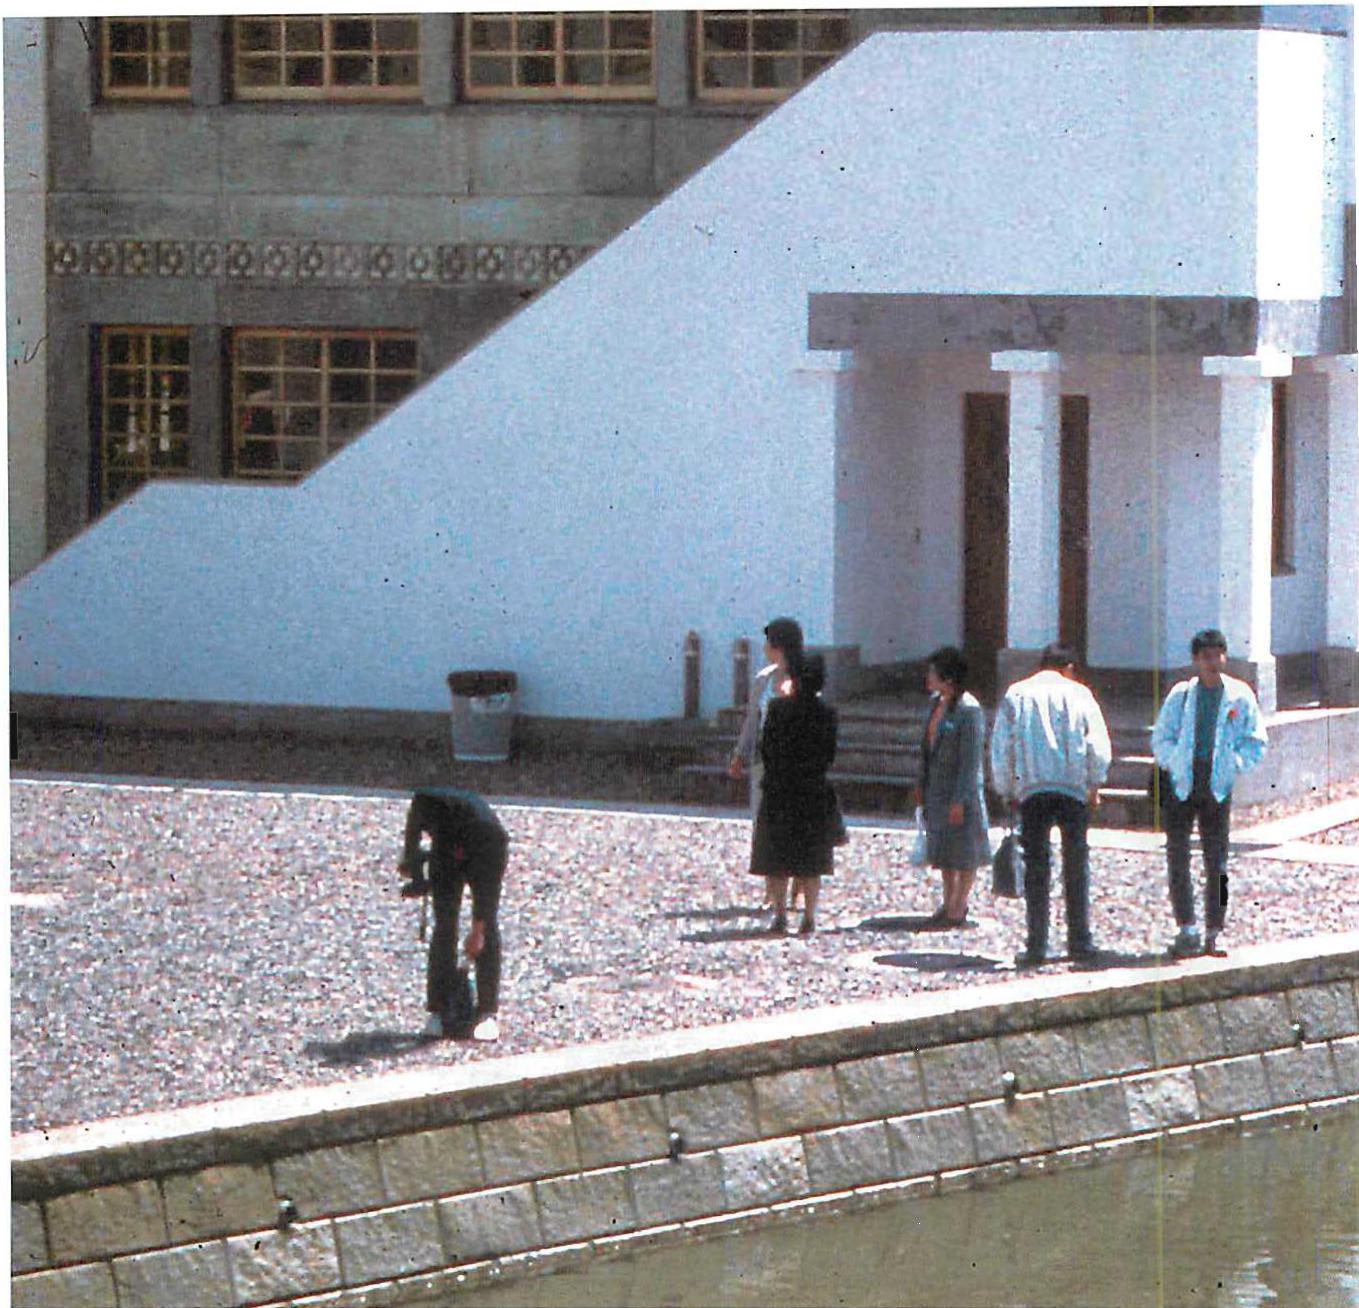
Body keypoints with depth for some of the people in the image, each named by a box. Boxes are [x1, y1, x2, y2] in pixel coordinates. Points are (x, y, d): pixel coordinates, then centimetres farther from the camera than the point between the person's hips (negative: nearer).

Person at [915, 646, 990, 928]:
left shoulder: (969, 710, -18)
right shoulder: (936, 702, 7)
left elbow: (971, 759, -19)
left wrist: (960, 800, -21)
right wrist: (922, 785, 17)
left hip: (961, 789, -9)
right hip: (936, 787, 9)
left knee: (963, 853, 1)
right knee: (943, 851, 16)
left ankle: (957, 911, 7)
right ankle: (949, 904, 26)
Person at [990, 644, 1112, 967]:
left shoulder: (1016, 695, 8)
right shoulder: (1078, 694, 5)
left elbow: (1001, 748, 7)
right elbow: (1098, 743, 2)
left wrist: (1007, 790, 15)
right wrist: (1095, 785, 13)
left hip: (1031, 791, 1)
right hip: (1073, 789, -1)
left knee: (1035, 867, 2)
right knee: (1076, 865, 7)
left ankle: (1036, 946, -2)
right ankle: (1079, 943, 7)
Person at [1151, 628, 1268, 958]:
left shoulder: (1240, 696, 3)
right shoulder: (1180, 695, 4)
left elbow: (1255, 742, 7)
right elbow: (1161, 737, 7)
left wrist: (1235, 765, -7)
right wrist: (1177, 763, -9)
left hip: (1218, 786, 0)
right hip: (1180, 784, 0)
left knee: (1216, 863, 2)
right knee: (1177, 859, -4)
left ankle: (1214, 934, 7)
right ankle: (1187, 931, 0)